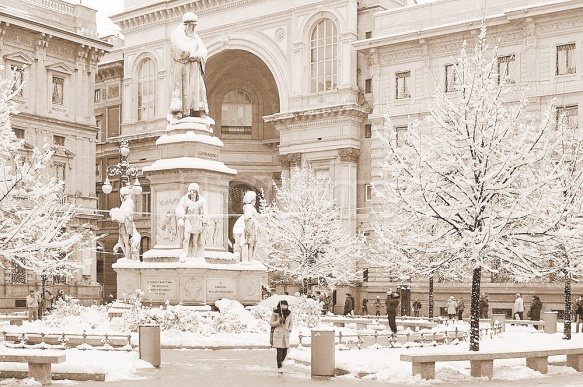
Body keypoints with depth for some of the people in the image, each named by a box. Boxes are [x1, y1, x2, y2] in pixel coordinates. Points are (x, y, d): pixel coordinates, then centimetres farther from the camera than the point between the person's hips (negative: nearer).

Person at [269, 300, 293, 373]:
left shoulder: (288, 313, 1)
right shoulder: (275, 313, -9)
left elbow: (291, 323, 11)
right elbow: (271, 323, -4)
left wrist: (289, 329, -8)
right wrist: (279, 322, -19)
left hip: (286, 334, 3)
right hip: (277, 333, -3)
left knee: (285, 352, 3)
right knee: (279, 351, -8)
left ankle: (281, 360, 35)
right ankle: (279, 367, 5)